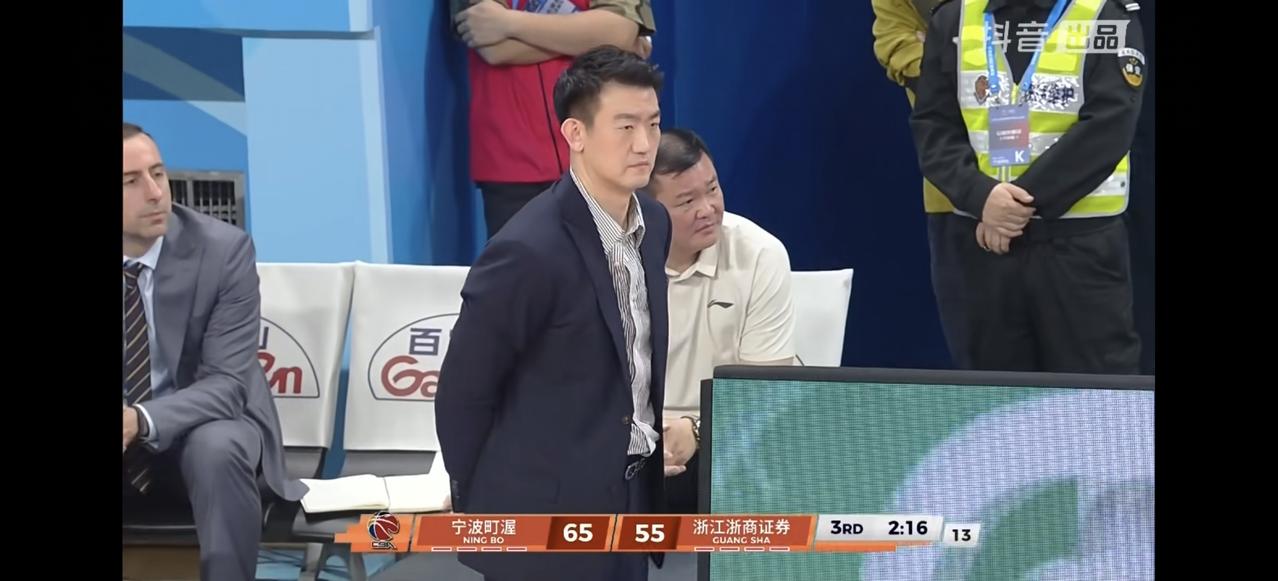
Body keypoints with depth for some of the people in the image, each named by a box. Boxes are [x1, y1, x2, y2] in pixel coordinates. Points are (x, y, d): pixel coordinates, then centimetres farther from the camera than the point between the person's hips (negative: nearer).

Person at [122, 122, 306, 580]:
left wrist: (142, 421, -38)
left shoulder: (223, 249, -16)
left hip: (207, 426, -2)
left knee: (217, 448, -36)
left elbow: (226, 384, -19)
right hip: (130, 434, 2)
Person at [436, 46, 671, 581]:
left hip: (630, 497, 7)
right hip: (547, 516, -7)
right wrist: (482, 508, -1)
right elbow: (462, 392, -11)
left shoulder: (654, 223, 4)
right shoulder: (529, 251, -20)